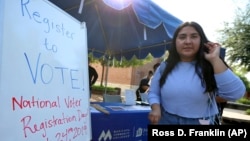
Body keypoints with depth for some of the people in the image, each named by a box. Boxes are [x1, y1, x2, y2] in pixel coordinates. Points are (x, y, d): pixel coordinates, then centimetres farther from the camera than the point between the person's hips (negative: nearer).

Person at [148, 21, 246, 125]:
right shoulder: (165, 66, -2)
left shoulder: (209, 67, -8)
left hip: (200, 122, -1)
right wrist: (156, 108, -15)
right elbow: (153, 93, 5)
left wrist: (215, 59, -21)